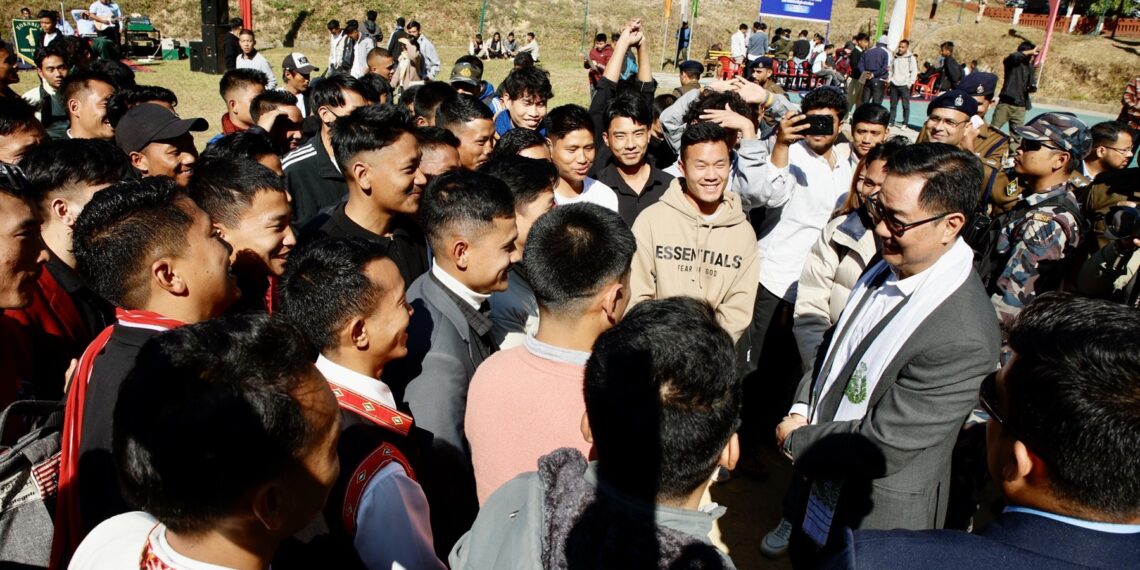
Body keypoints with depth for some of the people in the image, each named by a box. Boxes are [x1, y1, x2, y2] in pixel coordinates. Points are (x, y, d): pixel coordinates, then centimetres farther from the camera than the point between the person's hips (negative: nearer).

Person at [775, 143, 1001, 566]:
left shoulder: (963, 339, -33)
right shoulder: (889, 263, -9)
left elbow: (882, 447, -28)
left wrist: (794, 439, -15)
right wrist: (802, 409, -6)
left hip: (877, 519, -6)